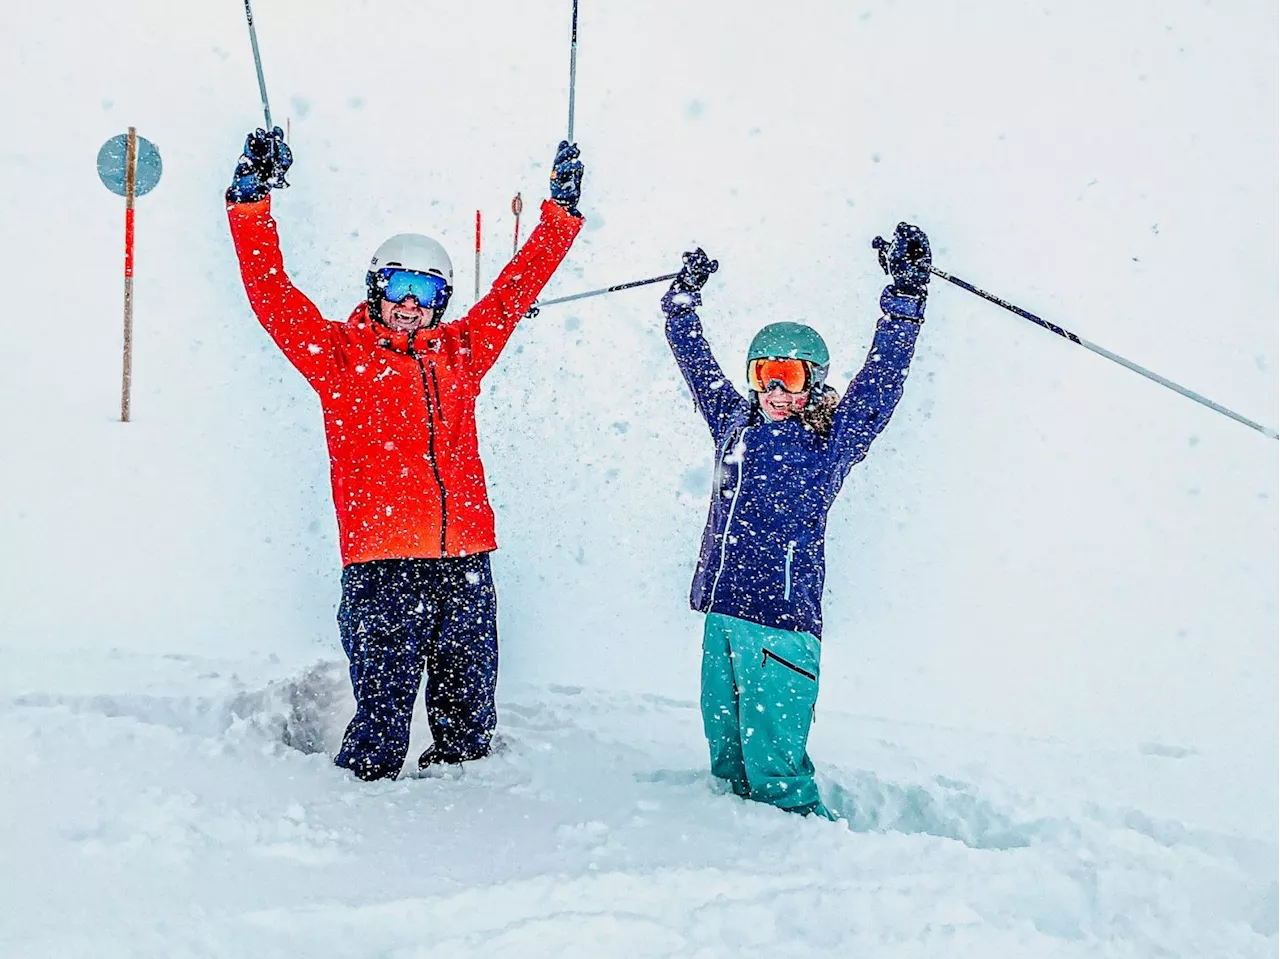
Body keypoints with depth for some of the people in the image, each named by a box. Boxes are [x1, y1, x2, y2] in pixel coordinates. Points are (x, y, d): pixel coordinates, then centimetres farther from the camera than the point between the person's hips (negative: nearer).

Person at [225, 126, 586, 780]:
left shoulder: (460, 352, 16)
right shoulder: (339, 354, 7)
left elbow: (516, 289, 24)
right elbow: (271, 295, 1)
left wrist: (561, 210, 28)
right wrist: (252, 200, -4)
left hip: (464, 560, 4)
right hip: (381, 561, -4)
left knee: (469, 715, 9)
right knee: (383, 717, -5)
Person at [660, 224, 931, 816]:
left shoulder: (830, 443, 0)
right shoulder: (734, 424, 13)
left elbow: (880, 381, -7)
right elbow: (696, 363, 24)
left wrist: (906, 297, -11)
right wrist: (683, 299, 26)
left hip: (782, 620, -5)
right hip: (720, 614, 6)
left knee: (773, 768, -6)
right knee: (726, 759, 13)